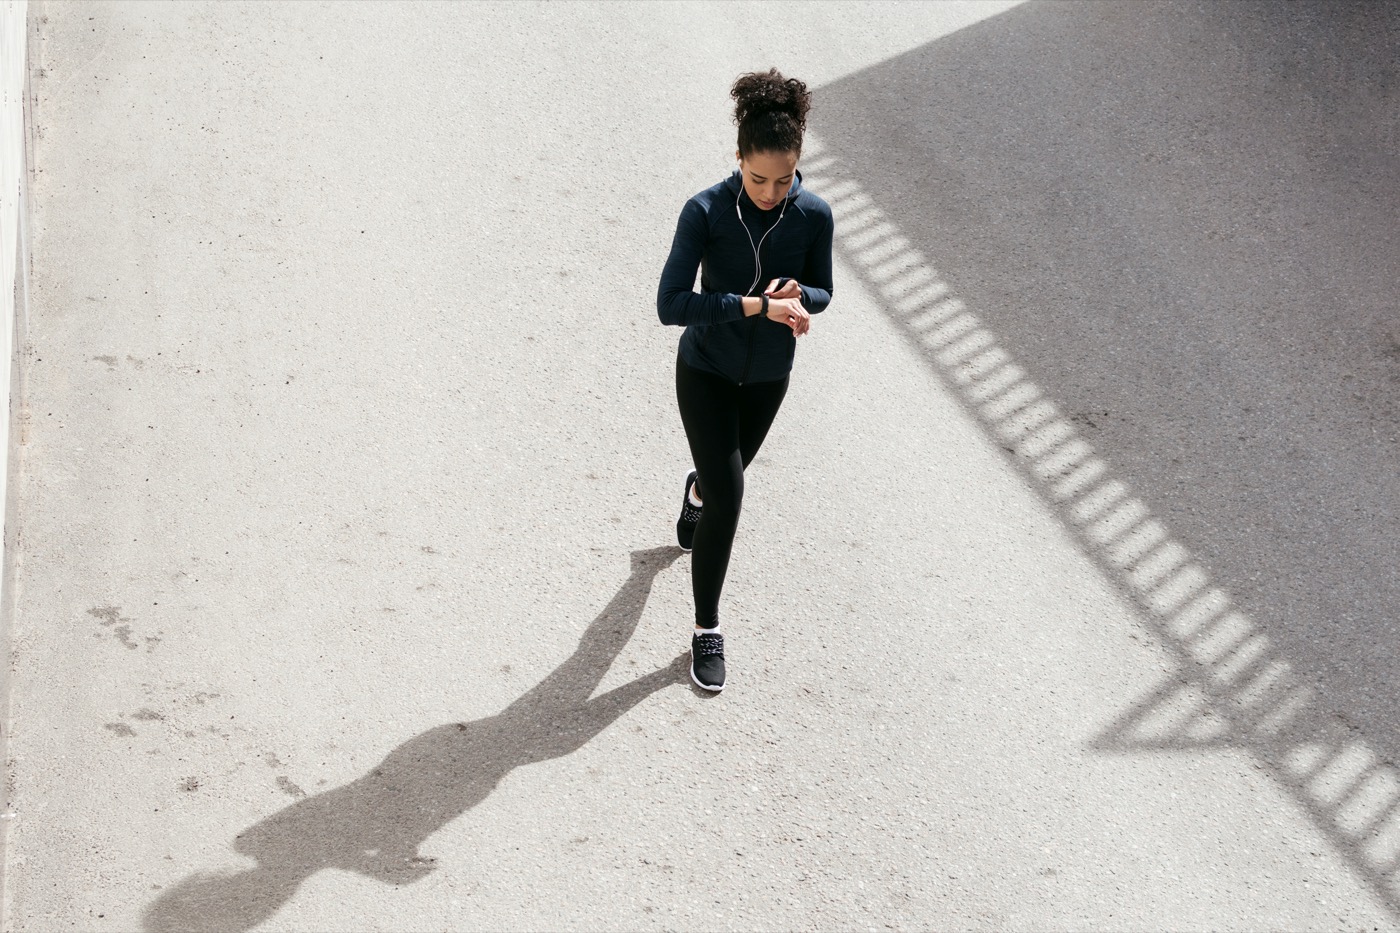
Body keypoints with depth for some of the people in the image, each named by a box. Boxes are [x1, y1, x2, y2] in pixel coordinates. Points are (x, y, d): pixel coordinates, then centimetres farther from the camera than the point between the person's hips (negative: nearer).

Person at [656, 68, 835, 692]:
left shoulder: (814, 215, -16)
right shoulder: (705, 211, -24)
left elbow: (822, 294, -1)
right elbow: (671, 305, -28)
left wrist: (798, 293, -25)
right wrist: (758, 304, -35)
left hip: (768, 375, 4)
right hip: (706, 371, -3)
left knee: (728, 472, 26)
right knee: (728, 498, -9)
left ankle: (697, 490, 65)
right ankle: (706, 629, 8)